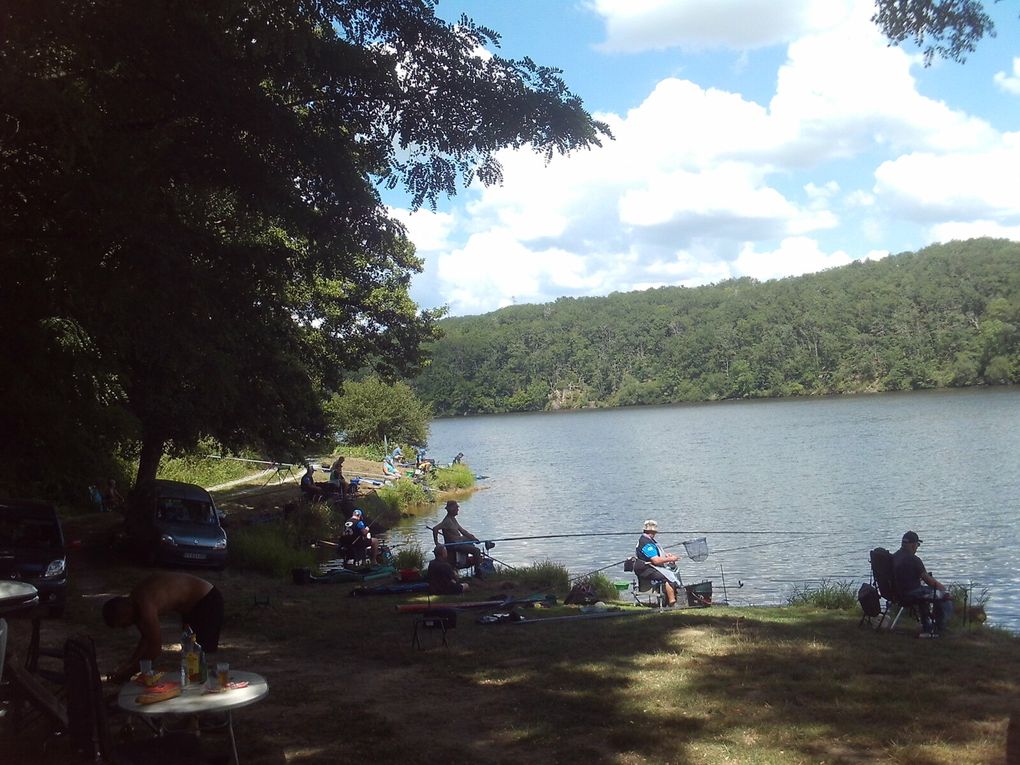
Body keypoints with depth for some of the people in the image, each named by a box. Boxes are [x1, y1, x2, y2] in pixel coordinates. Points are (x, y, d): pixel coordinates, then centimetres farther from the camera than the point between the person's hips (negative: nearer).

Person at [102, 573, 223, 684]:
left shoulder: (145, 605, -31)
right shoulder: (134, 600, -1)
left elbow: (155, 647, -28)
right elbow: (146, 640, 10)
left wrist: (129, 672, -19)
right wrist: (126, 666, 4)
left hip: (208, 600, -10)